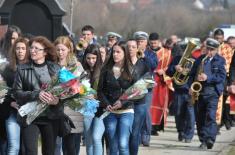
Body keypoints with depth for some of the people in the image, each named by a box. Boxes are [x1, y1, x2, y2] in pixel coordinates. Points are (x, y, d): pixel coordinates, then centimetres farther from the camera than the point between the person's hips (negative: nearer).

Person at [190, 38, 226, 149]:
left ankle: (210, 139, -24)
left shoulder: (220, 61, 2)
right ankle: (203, 141, 13)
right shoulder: (200, 59, 12)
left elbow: (222, 77, -7)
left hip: (212, 92, -4)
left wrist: (208, 78, -18)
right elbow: (192, 74, 15)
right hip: (199, 92, 4)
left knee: (210, 116, -17)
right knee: (200, 118, 6)